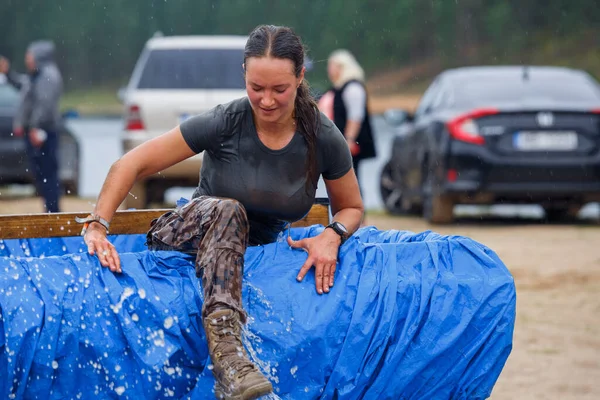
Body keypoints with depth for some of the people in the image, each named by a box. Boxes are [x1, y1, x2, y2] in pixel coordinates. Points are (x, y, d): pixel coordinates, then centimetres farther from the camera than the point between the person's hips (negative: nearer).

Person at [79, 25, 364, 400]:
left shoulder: (324, 140, -13)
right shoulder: (224, 123, -19)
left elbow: (352, 208, 4)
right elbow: (130, 165, -17)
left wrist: (332, 235, -19)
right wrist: (96, 226, -29)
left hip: (253, 251, 5)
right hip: (185, 239, -4)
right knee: (226, 210, -37)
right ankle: (226, 349, -55)